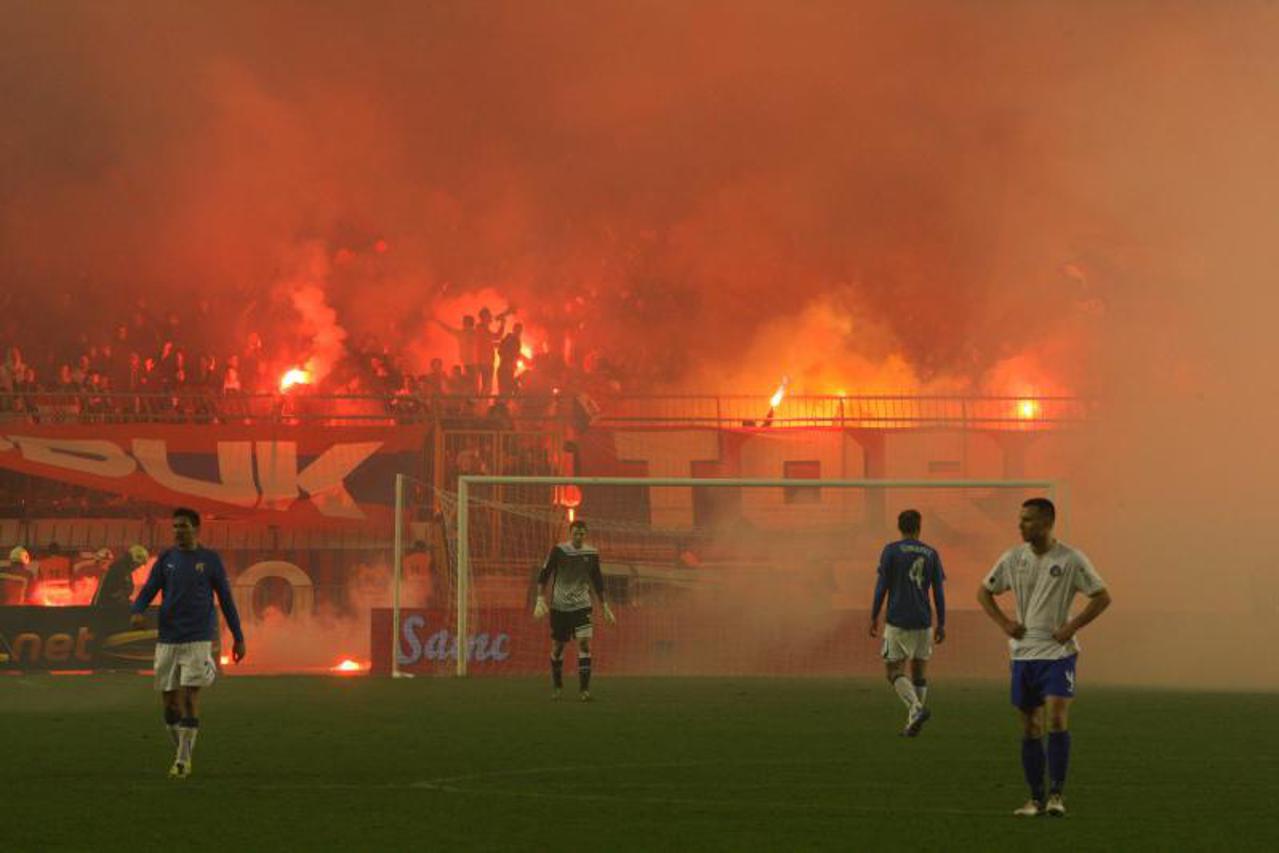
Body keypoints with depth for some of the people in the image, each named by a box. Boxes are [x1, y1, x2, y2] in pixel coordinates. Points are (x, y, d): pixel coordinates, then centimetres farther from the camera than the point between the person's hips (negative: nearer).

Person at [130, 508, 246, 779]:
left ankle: (183, 761, -11)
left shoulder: (210, 560, 3)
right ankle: (184, 753, 22)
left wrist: (238, 638, 7)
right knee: (170, 702, 5)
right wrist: (137, 612, -21)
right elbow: (148, 591, 1)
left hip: (198, 641, -3)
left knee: (190, 698, -13)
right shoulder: (166, 560, 8)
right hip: (167, 641, 3)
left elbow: (226, 599, 7)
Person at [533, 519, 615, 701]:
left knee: (585, 643, -14)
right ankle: (557, 686, 26)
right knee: (557, 647, 6)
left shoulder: (591, 554, 2)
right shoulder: (558, 551, -7)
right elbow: (543, 575, -4)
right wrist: (540, 600, -13)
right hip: (559, 606, -1)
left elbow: (597, 582, 13)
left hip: (581, 605, 1)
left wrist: (605, 607, 15)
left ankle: (584, 689, -14)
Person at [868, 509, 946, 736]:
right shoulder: (931, 554, 5)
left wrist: (874, 617, 2)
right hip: (924, 622, 3)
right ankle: (912, 722, 10)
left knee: (894, 671, 1)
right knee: (919, 671, 12)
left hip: (898, 622, -3)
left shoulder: (891, 551, -3)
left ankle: (917, 708, -21)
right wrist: (941, 625, 8)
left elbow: (882, 586, -6)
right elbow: (938, 592, 4)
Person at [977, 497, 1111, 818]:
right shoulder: (1013, 559, 3)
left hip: (1058, 651, -4)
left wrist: (1071, 627, -10)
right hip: (1023, 653, 4)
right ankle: (1036, 798, 14)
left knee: (1057, 718, -18)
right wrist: (1004, 623, 3)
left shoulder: (1070, 560, -7)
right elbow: (984, 592, 17)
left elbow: (1102, 597, -2)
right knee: (1030, 728, 6)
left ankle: (1057, 794, -11)